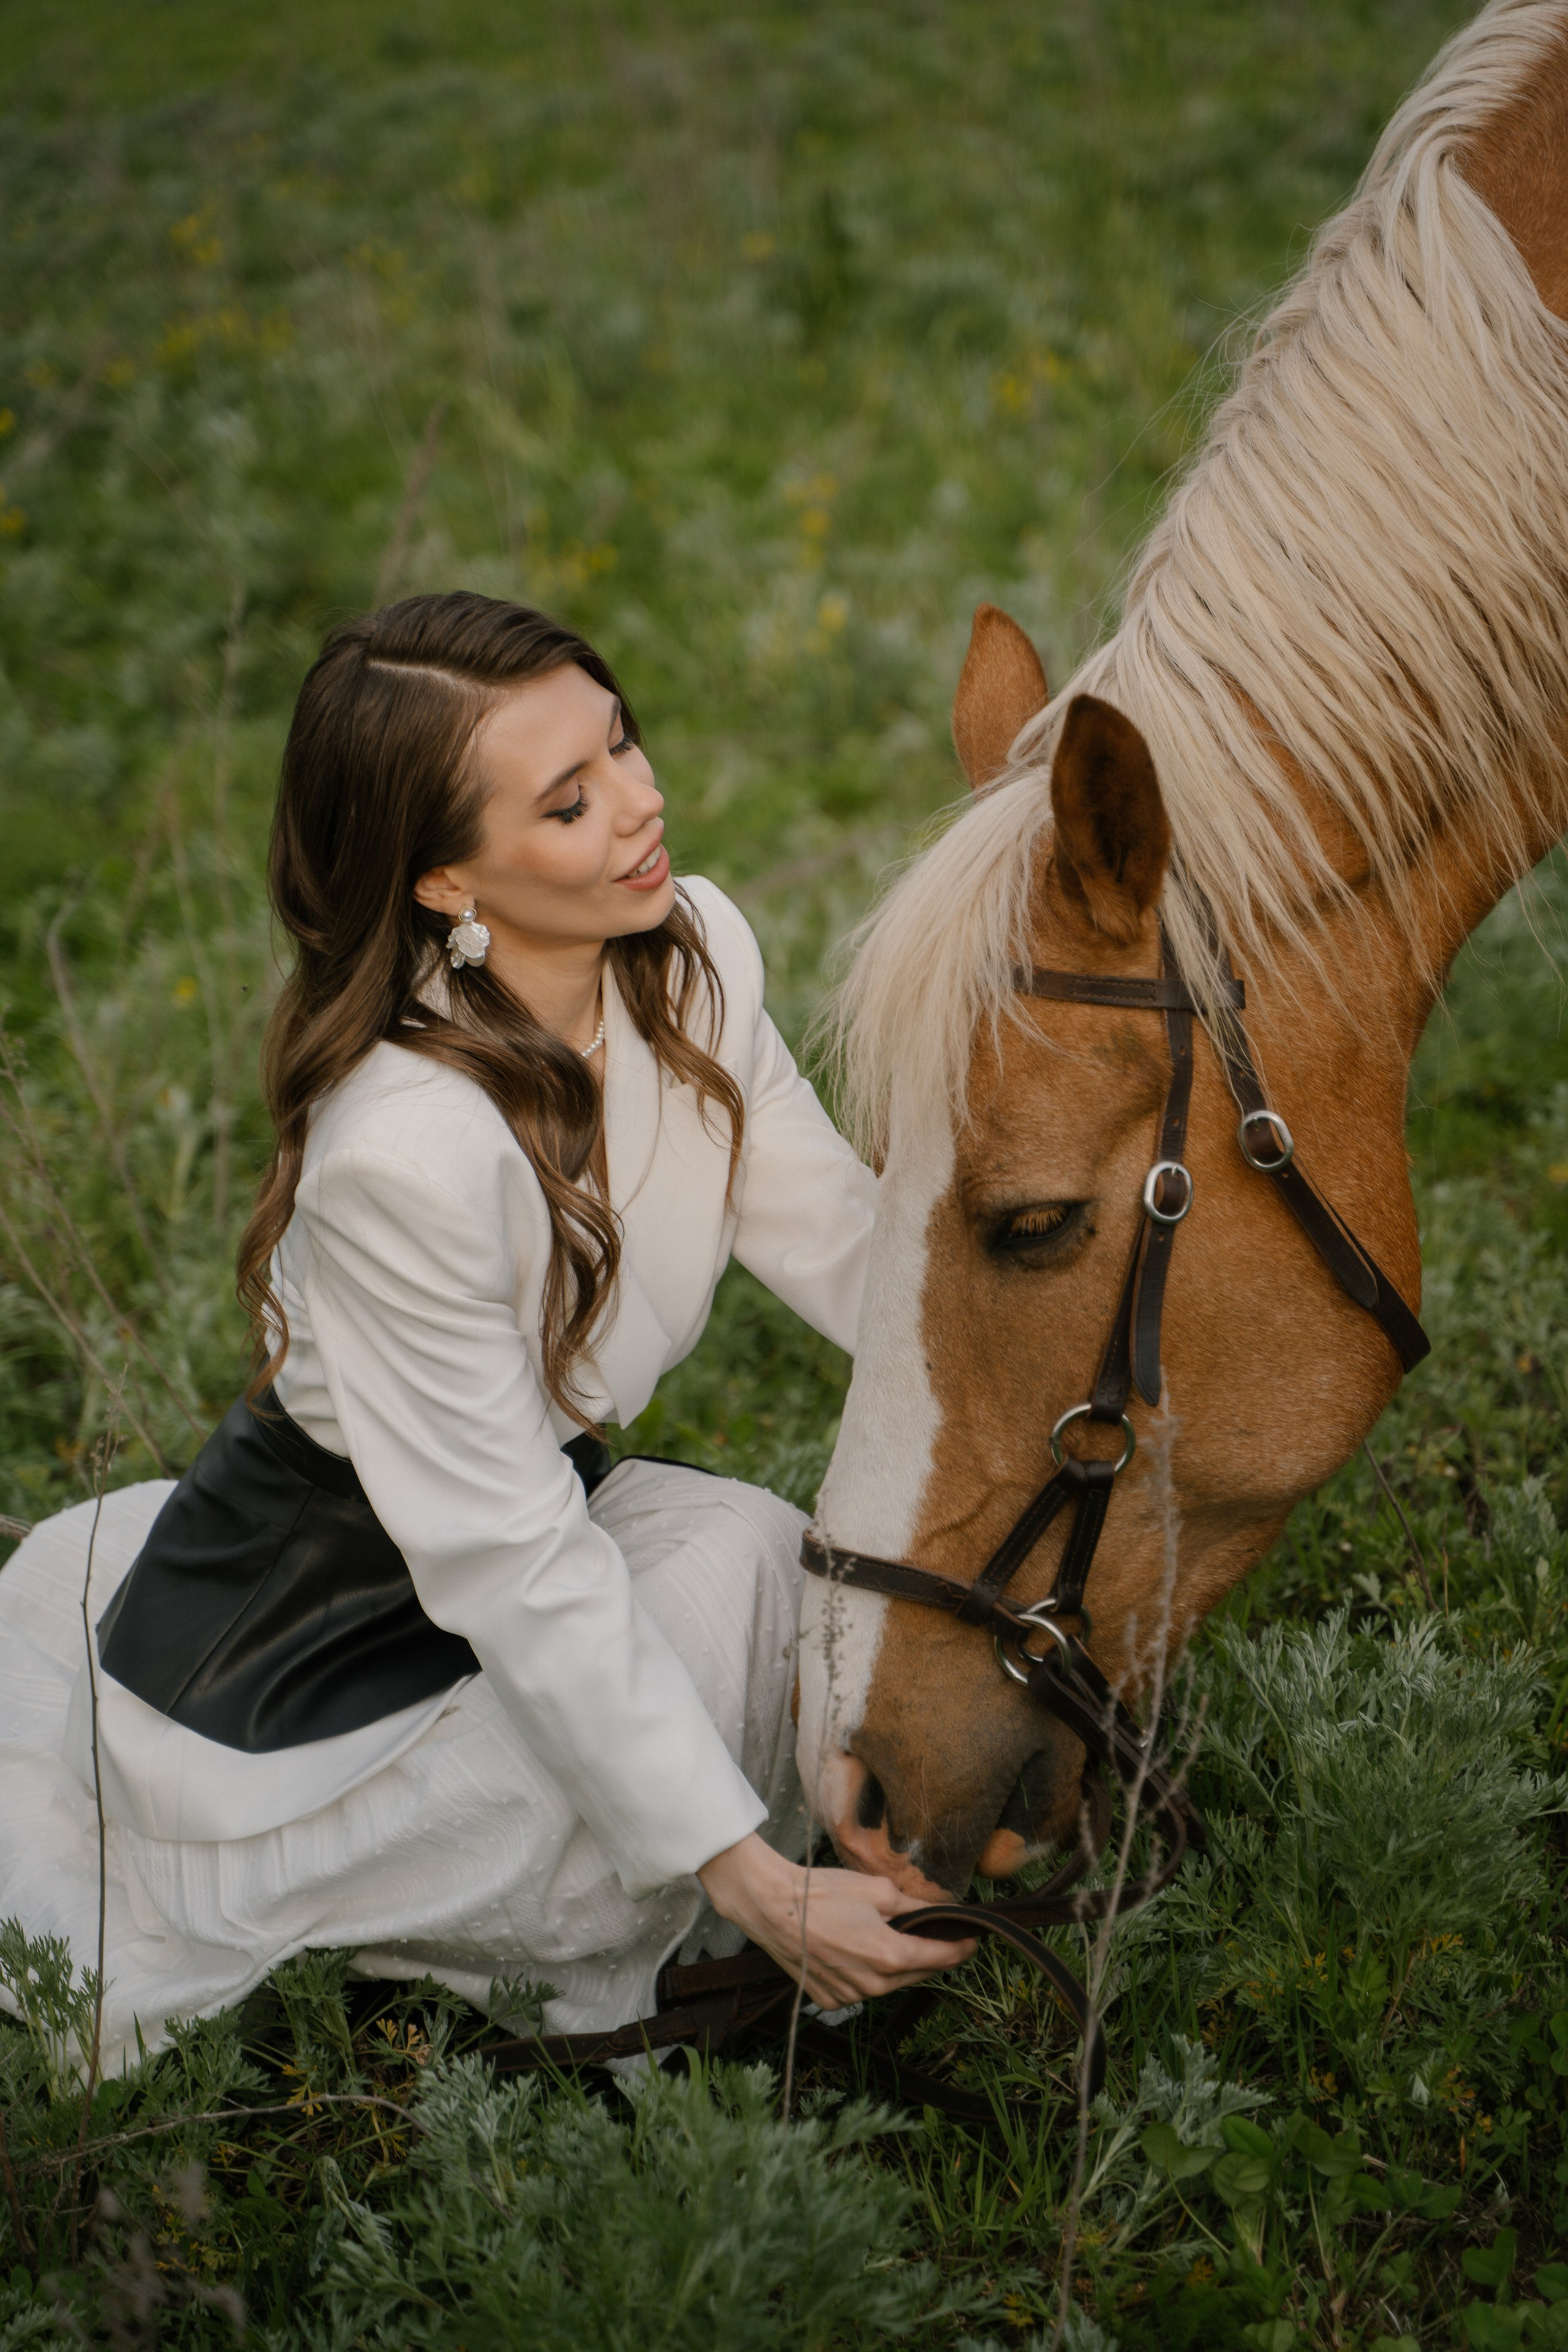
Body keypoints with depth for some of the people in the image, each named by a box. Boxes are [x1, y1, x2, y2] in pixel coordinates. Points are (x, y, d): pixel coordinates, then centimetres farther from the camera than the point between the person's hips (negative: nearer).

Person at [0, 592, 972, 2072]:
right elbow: (513, 1572, -30)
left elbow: (840, 1237, -5)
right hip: (293, 1692, -8)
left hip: (520, 1517, 9)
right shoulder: (410, 1147, -34)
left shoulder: (692, 954, -12)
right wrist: (759, 1883, -28)